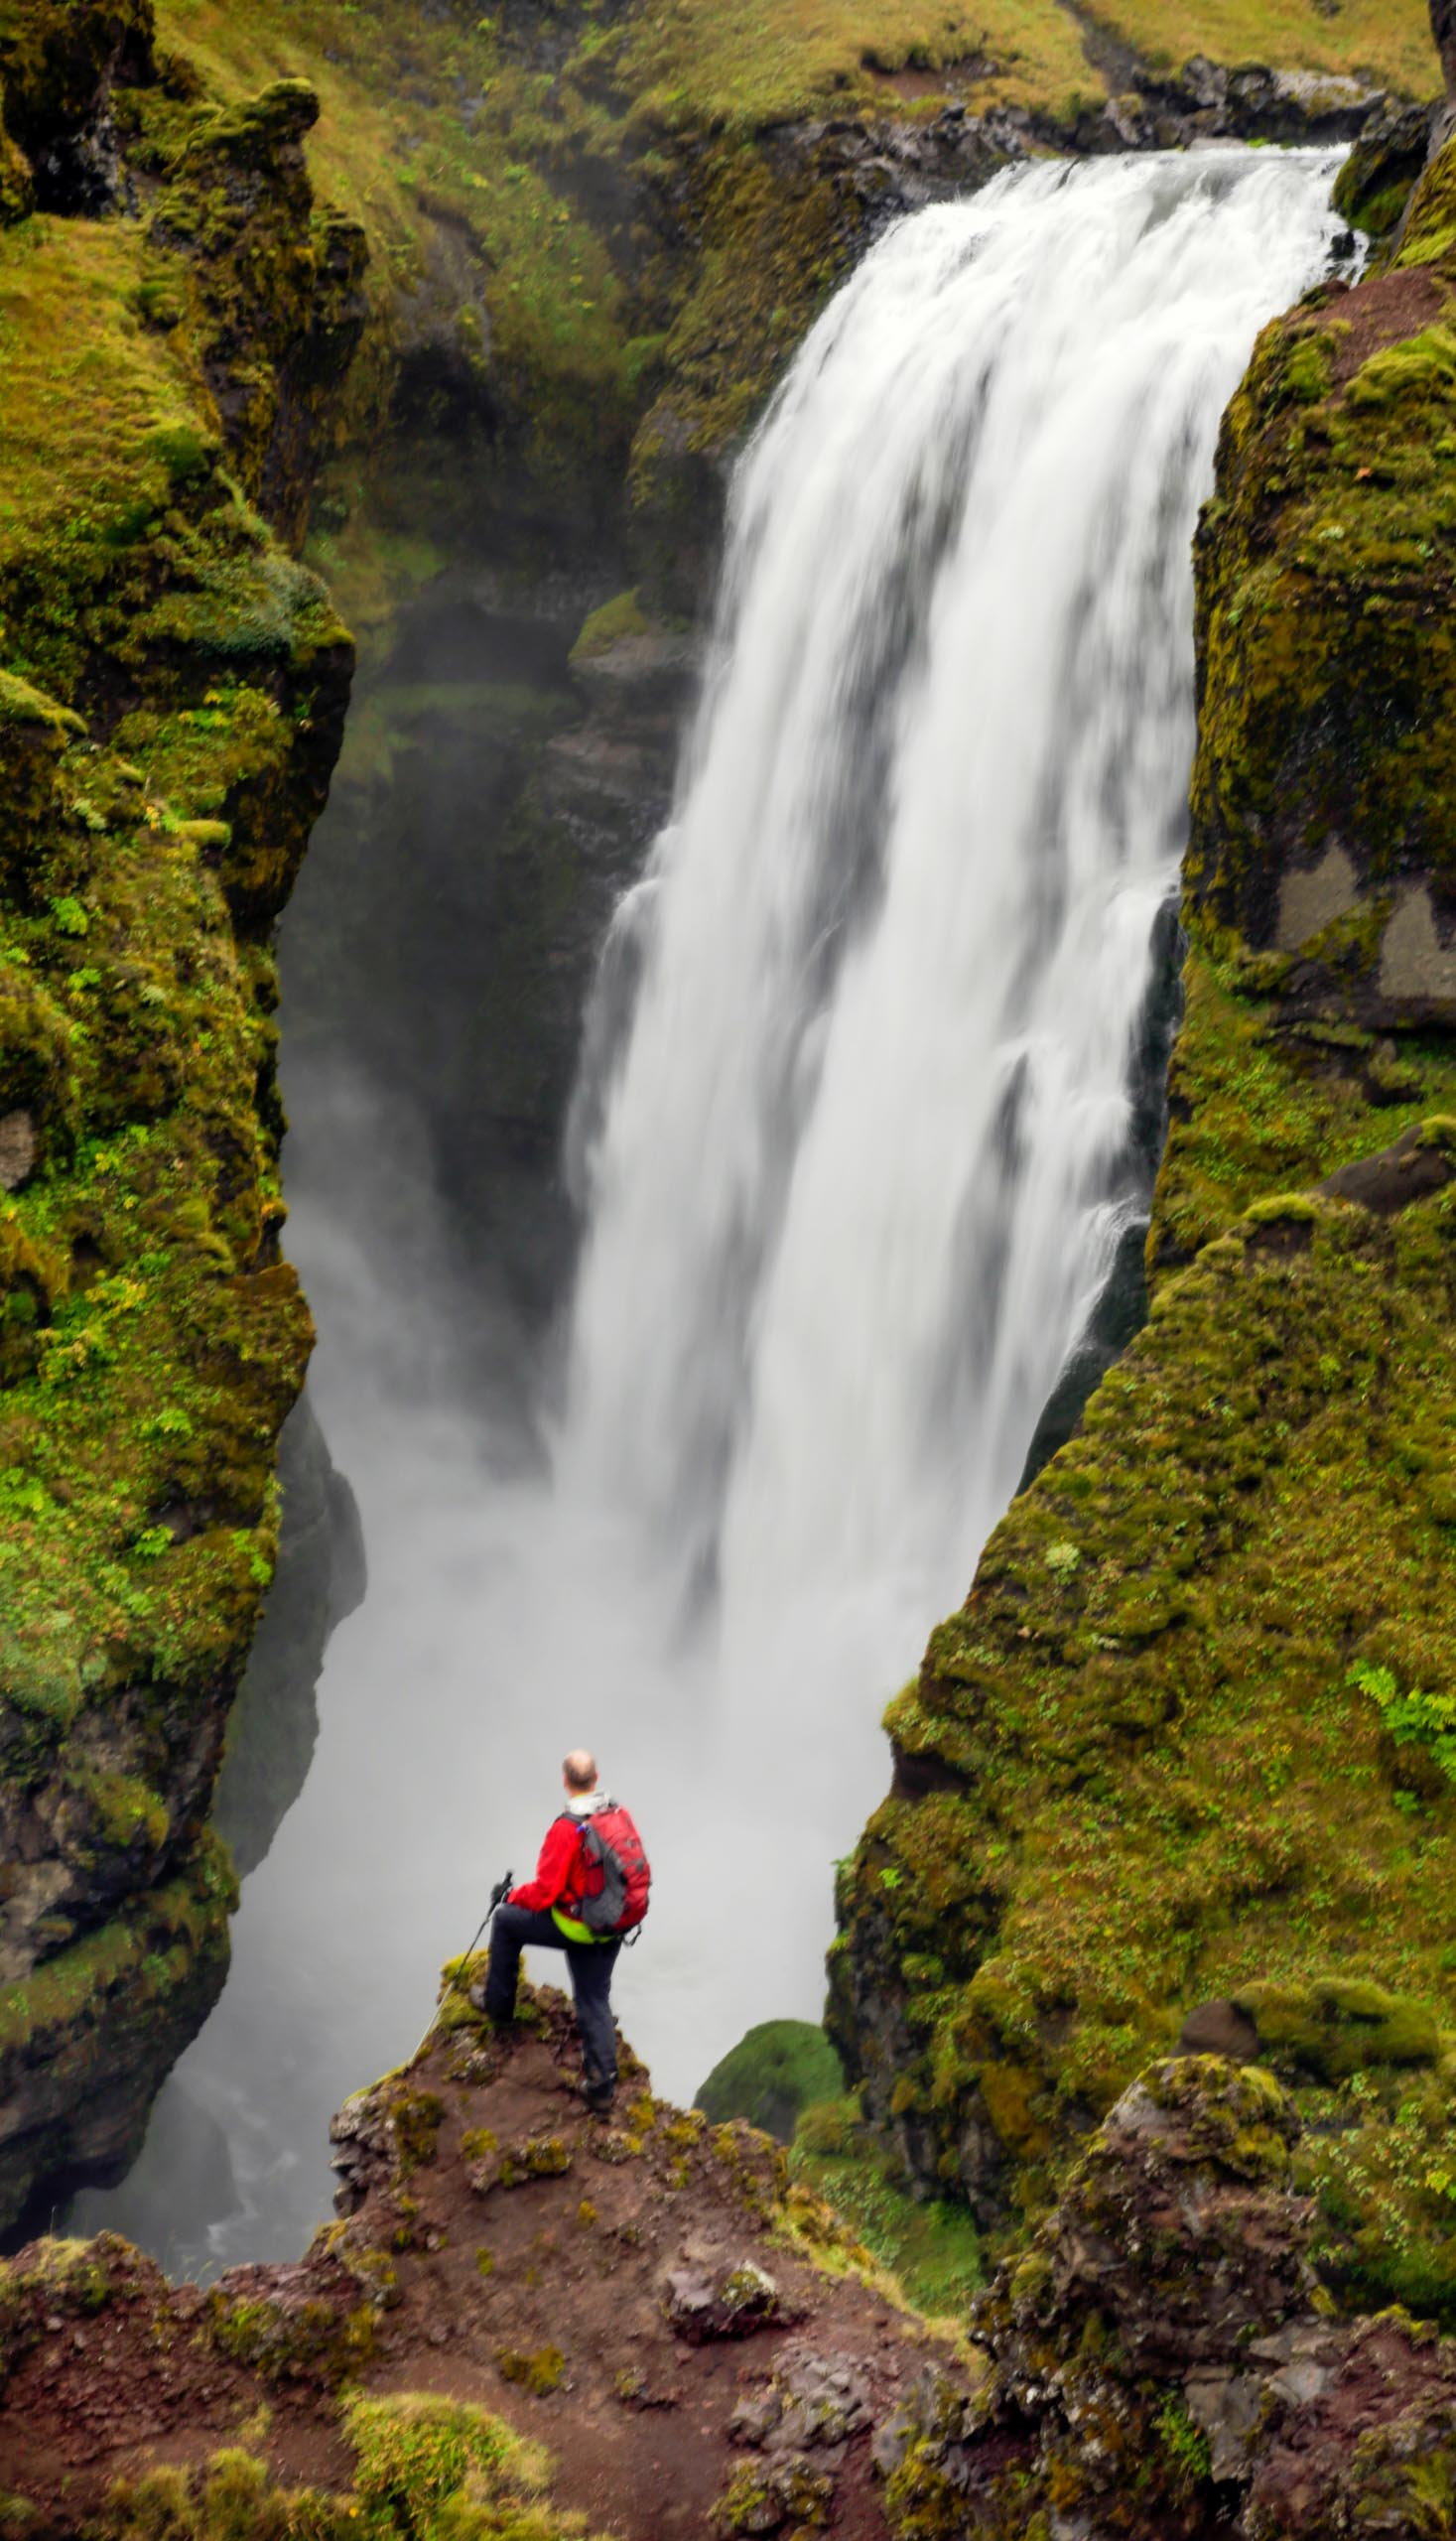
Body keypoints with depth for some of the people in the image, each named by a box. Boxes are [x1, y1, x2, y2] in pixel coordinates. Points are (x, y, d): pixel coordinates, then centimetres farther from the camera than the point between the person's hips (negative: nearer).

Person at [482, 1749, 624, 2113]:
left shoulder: (566, 1828, -24)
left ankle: (498, 2003, 31)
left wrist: (515, 1896, 2)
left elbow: (545, 1892, -20)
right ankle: (602, 2086, 18)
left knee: (506, 1920, 18)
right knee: (594, 2001, 18)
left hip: (575, 1927, -6)